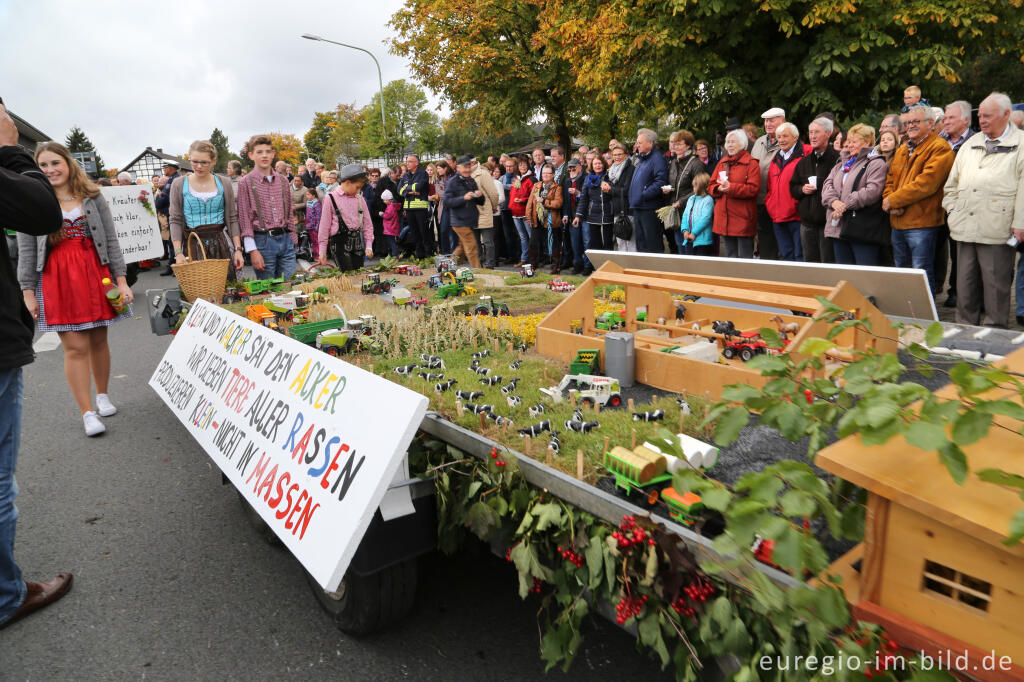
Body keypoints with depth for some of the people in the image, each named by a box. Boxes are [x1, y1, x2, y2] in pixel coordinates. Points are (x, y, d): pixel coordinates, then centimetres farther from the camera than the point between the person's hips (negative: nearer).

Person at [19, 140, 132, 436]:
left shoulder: (92, 197, 7)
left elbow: (111, 240, 6)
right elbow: (26, 251, 3)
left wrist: (121, 279, 1)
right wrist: (28, 292, 0)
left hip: (95, 274, 2)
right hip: (57, 279, -2)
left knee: (98, 340, 9)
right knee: (75, 347, -4)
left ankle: (103, 396, 29)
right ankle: (87, 413, 2)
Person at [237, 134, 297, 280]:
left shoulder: (283, 180, 12)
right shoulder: (246, 183, -2)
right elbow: (244, 218, -5)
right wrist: (253, 251, -11)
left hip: (285, 239, 4)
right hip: (262, 240, -4)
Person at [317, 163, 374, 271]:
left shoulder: (360, 198, 10)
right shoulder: (331, 199, -3)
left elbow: (367, 224, 14)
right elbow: (324, 227, 0)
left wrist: (369, 246, 6)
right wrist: (322, 251, 1)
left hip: (357, 244, 5)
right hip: (339, 244, -5)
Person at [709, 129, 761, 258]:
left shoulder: (751, 163, -3)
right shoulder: (721, 163, 17)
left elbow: (753, 188, -14)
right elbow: (711, 186, 14)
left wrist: (731, 187, -19)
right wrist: (719, 188, -8)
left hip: (743, 220, -6)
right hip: (724, 219, 6)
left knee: (745, 257, -3)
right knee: (730, 256, 13)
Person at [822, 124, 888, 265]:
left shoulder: (876, 163, -2)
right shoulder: (842, 163, 21)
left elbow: (872, 191, -16)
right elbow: (827, 184, 10)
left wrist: (845, 205, -16)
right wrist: (834, 201, -10)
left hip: (862, 230, -7)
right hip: (839, 227, 7)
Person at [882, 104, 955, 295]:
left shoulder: (939, 148, -8)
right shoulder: (903, 149, 17)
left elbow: (926, 183, -19)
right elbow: (890, 179, 13)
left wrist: (894, 200, -15)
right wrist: (890, 203, -6)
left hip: (922, 223, -8)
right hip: (898, 223, 8)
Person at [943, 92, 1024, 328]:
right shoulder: (970, 144, 17)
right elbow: (952, 183, 22)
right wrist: (953, 211, 11)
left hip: (996, 231, -5)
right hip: (965, 228, 5)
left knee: (995, 285, 2)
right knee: (965, 283, 11)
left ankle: (994, 331, 12)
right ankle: (964, 327, 21)